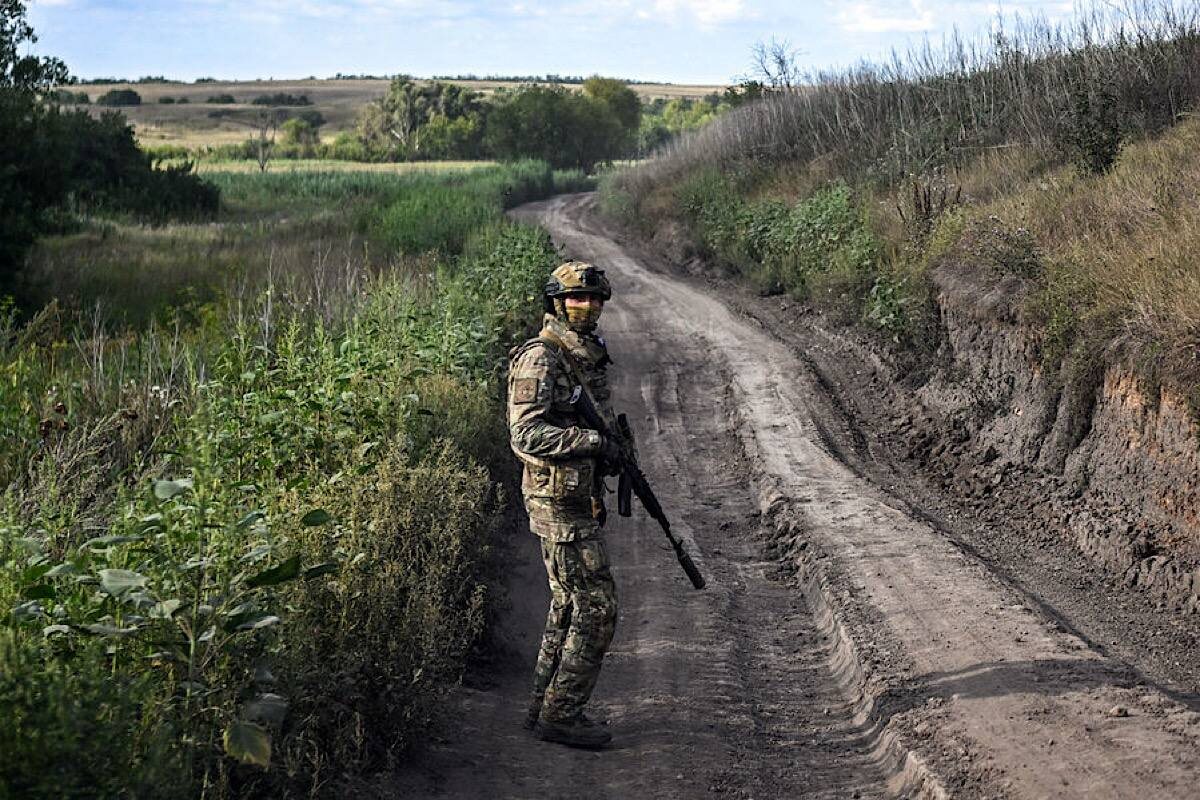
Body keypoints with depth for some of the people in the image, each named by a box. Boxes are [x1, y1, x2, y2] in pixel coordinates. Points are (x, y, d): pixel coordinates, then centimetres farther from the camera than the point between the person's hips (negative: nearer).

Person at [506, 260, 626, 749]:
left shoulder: (589, 356, 13)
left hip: (579, 496, 10)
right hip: (558, 501, -10)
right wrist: (592, 442, -28)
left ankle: (545, 708, 23)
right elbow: (526, 434, -25)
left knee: (568, 607, 14)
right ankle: (560, 715, -1)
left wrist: (614, 454, 16)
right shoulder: (540, 360, -16)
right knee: (596, 606, -9)